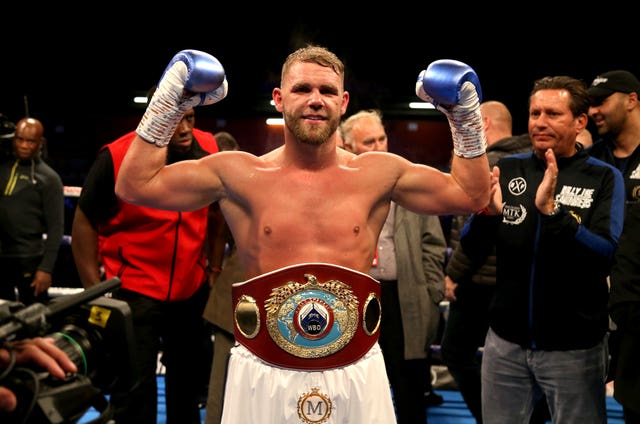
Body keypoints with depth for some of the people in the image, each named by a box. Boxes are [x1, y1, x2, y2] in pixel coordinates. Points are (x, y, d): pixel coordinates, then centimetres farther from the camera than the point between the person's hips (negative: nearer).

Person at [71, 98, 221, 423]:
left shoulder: (208, 149, -6)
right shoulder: (116, 158, -17)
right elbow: (84, 224, -8)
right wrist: (95, 292, -9)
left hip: (193, 289, 4)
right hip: (133, 292, -4)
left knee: (190, 384, 19)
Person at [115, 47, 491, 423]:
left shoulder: (379, 174, 2)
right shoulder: (240, 175, -1)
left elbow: (473, 194, 10)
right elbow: (135, 186, 0)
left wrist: (466, 115, 5)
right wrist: (167, 105, -3)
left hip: (357, 374, 1)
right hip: (263, 376, -1)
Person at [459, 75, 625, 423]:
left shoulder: (604, 178, -5)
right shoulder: (507, 169, 3)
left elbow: (606, 257, -17)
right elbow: (472, 251, 2)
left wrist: (551, 211, -30)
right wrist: (487, 213, -19)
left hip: (574, 346, -2)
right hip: (505, 342, 3)